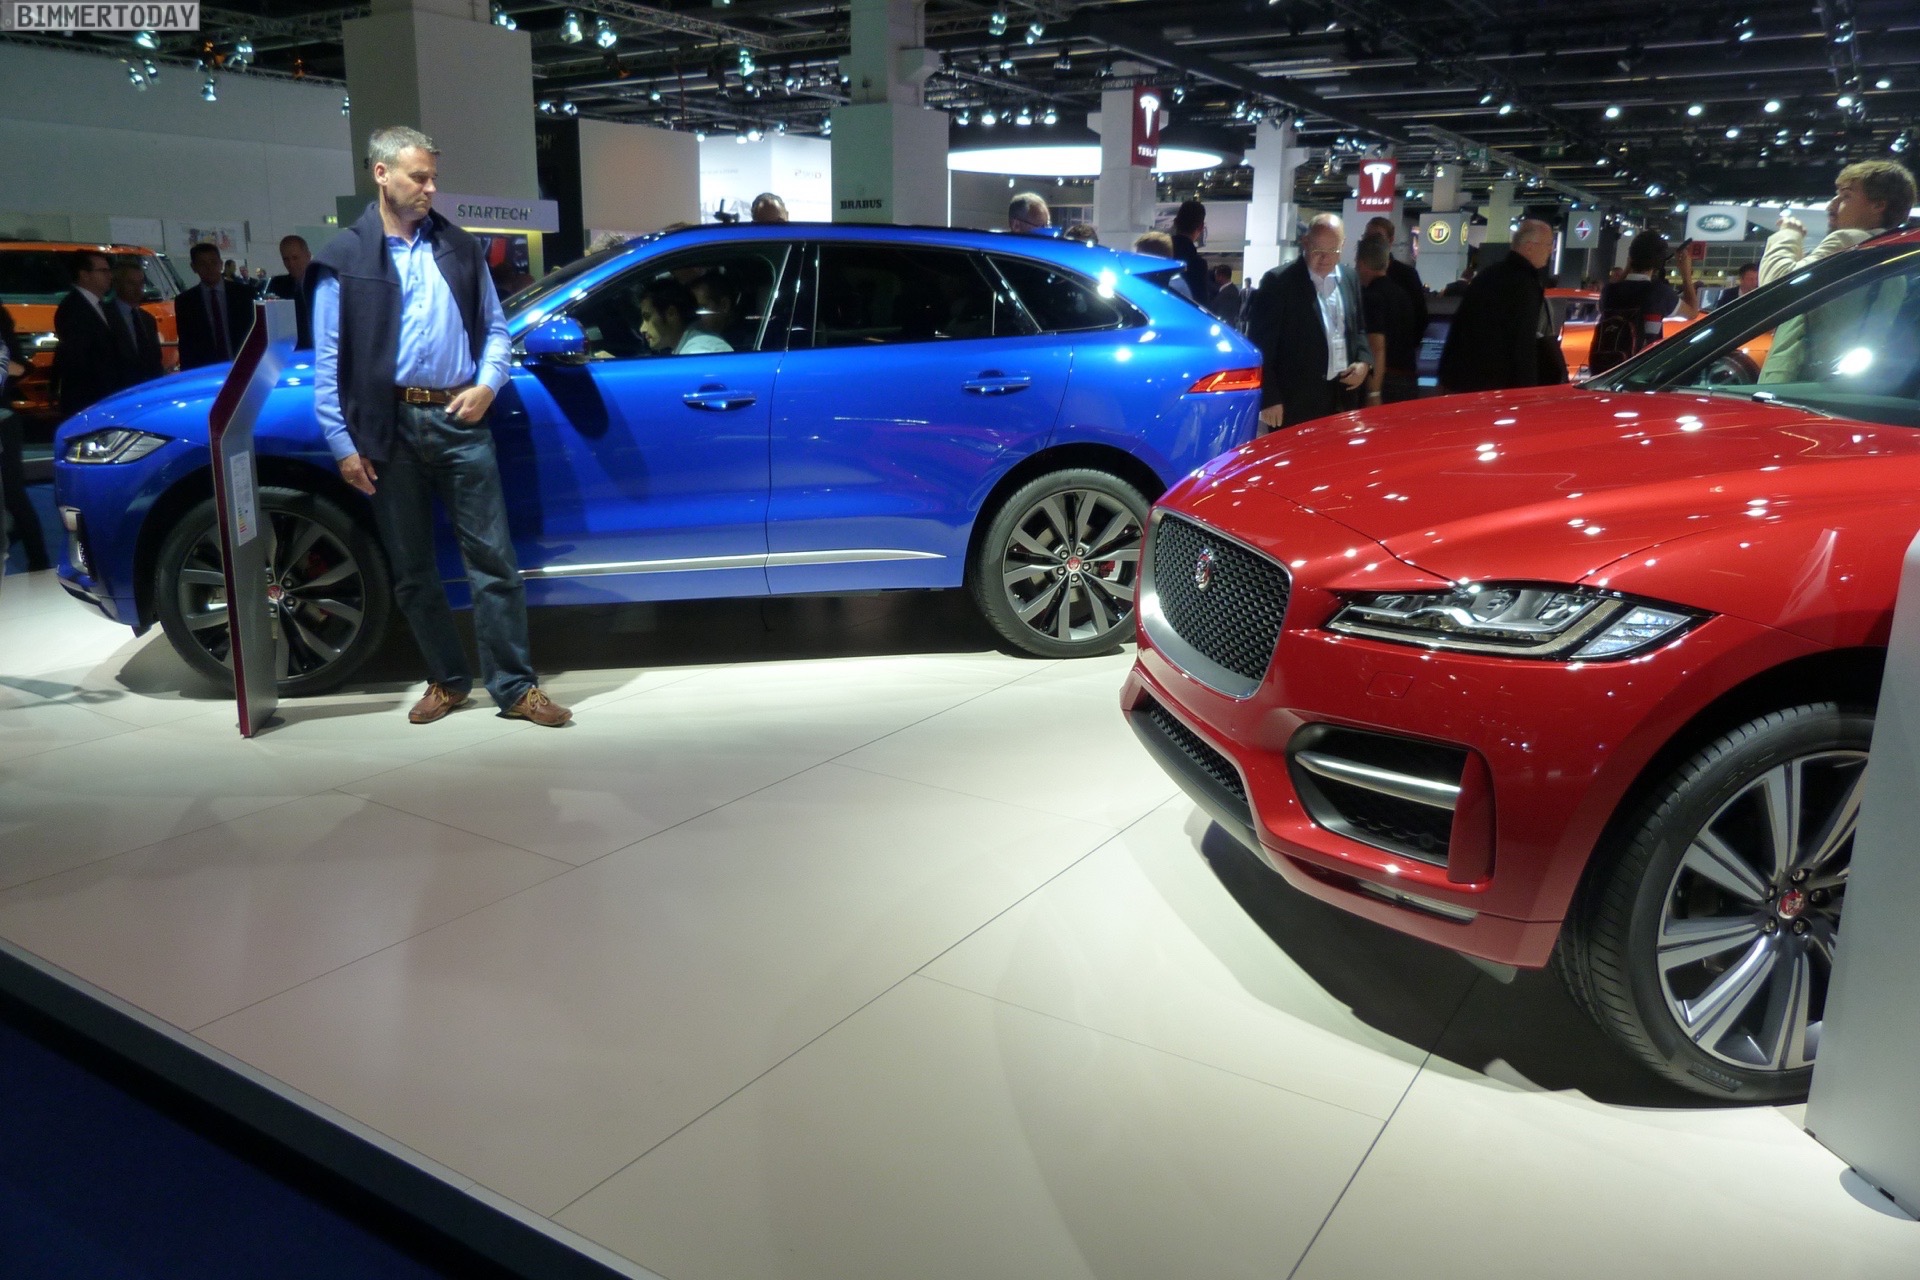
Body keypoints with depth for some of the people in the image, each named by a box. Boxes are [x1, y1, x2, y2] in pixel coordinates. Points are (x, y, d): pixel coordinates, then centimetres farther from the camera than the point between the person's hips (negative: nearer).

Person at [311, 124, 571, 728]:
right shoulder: (344, 258, 3)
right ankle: (447, 680, 21)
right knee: (411, 567, 7)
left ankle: (515, 686, 4)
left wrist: (487, 386, -5)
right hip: (392, 427, -1)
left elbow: (495, 327, 14)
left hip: (459, 418, 1)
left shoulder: (459, 247, 11)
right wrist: (343, 444, -5)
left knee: (492, 558, -2)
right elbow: (328, 361, 1)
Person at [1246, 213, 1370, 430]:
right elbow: (1260, 344, -8)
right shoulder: (1278, 282, -7)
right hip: (1296, 404, -6)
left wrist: (1362, 362, 3)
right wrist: (1269, 399, -12)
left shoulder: (1350, 279, 12)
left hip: (1342, 399, 6)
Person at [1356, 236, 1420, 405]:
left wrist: (1374, 394, -24)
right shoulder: (1400, 292, 13)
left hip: (1387, 383, -8)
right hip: (1410, 381, 8)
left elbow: (1377, 348, -21)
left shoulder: (1372, 295, -13)